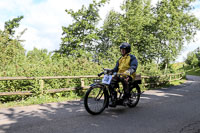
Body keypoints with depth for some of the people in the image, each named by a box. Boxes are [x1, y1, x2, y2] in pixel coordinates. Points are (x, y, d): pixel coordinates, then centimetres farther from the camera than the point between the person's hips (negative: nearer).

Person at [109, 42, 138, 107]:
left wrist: (129, 71, -33)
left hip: (128, 75, -6)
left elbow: (133, 67, -12)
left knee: (124, 80, -40)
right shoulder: (120, 59, 23)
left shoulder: (132, 57, 3)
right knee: (112, 82, -21)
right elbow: (116, 68, 20)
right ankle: (113, 100, -16)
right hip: (119, 75, 6)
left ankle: (126, 97, -23)